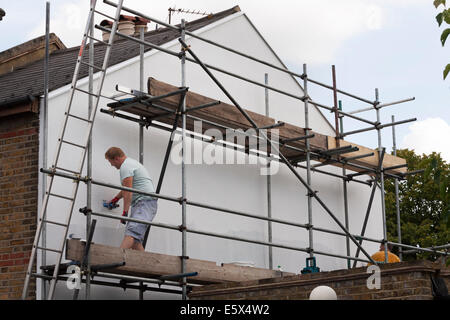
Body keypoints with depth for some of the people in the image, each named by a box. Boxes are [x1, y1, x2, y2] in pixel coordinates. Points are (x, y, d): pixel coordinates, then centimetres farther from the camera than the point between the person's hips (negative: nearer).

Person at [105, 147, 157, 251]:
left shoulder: (125, 166, -7)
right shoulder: (131, 162, 27)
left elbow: (128, 192, -16)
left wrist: (125, 212, -17)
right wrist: (116, 198, 49)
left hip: (145, 202, -11)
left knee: (132, 232, -28)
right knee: (135, 240, 3)